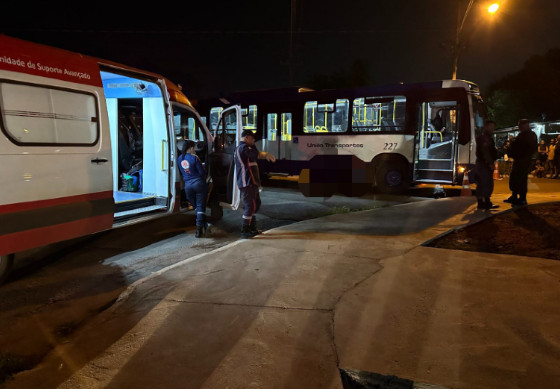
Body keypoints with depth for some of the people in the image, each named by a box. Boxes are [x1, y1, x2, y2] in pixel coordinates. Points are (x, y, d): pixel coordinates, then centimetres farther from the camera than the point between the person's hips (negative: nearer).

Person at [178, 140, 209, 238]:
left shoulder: (179, 159, 6)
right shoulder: (194, 157, -12)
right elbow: (202, 172, -11)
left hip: (187, 185, 5)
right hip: (199, 183, -5)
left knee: (196, 206, 17)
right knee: (201, 207, -1)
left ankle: (203, 226, 19)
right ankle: (199, 229, -6)